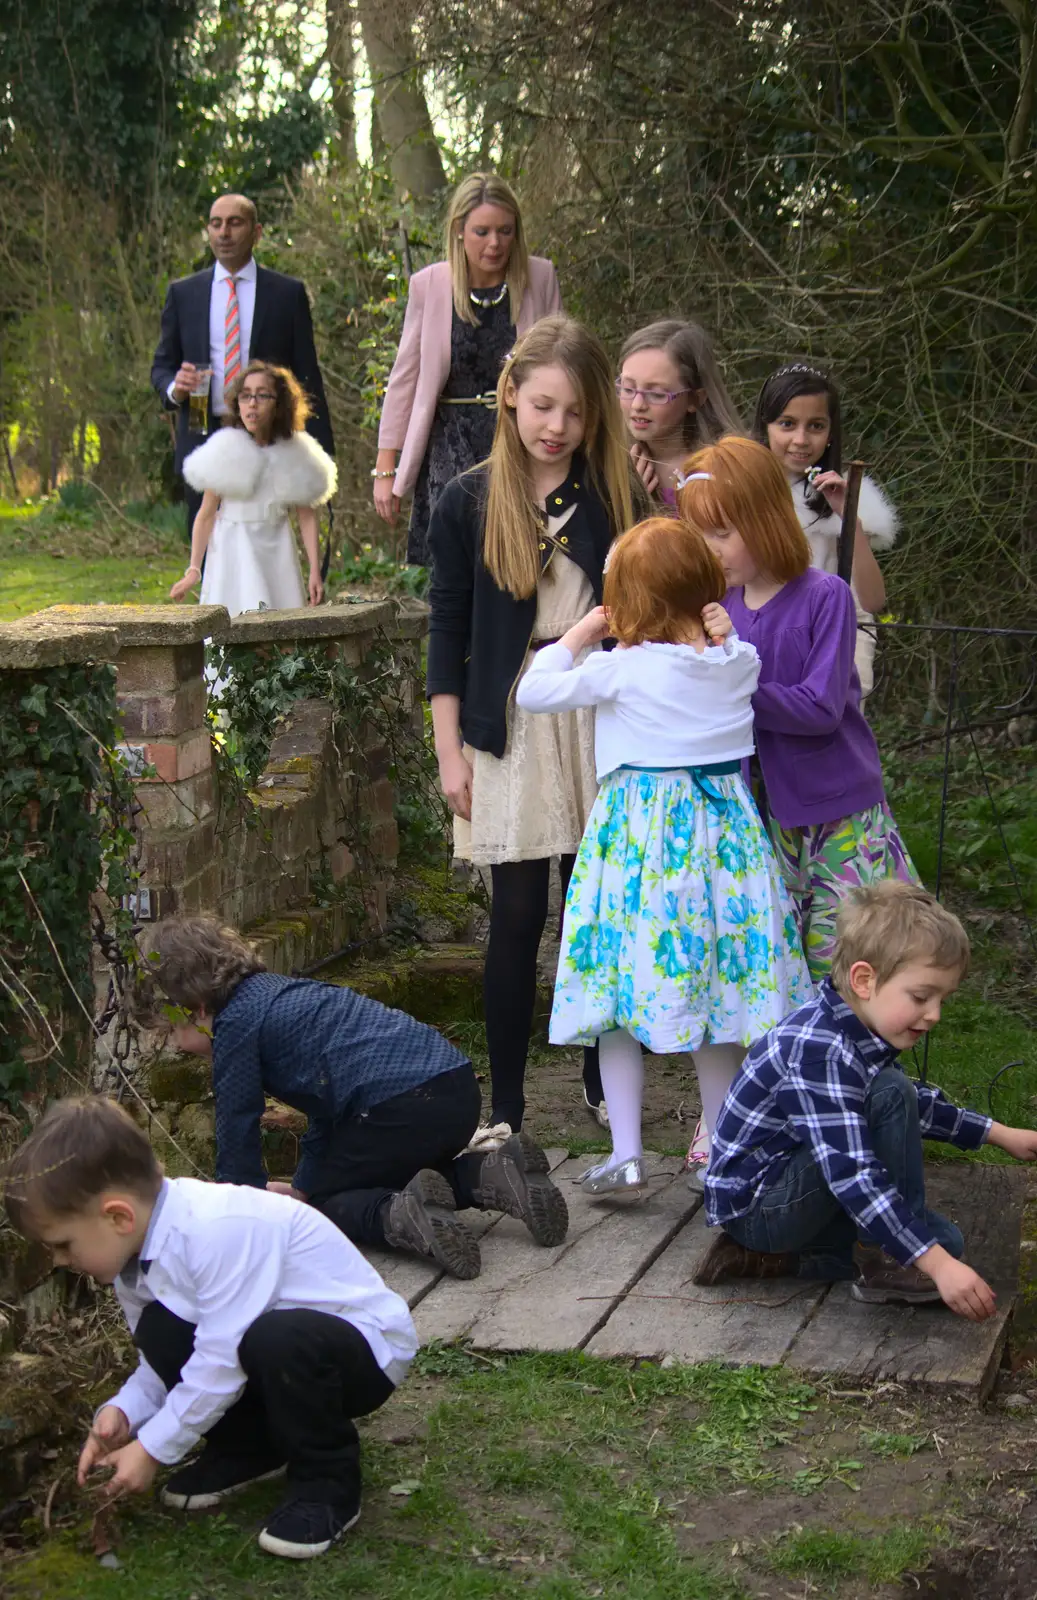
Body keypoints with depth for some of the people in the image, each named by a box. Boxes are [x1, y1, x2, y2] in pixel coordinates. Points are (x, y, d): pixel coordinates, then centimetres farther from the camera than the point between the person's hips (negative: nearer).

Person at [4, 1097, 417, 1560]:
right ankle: (247, 1447, 12)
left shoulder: (220, 1230, -32)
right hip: (287, 1342, 8)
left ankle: (328, 1483, -12)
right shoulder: (141, 1245, -3)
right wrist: (125, 1411, -13)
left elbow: (221, 1363, -29)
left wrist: (153, 1449, -20)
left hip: (370, 1348, -8)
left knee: (278, 1339, -37)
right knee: (161, 1332, -8)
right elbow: (178, 1358, 5)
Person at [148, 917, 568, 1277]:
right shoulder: (275, 991, 28)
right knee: (393, 1176, 32)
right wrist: (304, 1186, 42)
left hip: (400, 1106, -9)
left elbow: (237, 1126, 5)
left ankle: (400, 1215, -19)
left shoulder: (236, 1021, 1)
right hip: (458, 1087, 9)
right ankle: (492, 1174, 7)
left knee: (323, 1202, 11)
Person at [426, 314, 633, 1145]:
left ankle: (604, 1083, 23)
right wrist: (450, 751, -2)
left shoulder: (613, 498, 4)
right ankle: (505, 1106, 7)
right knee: (518, 914, -2)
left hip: (599, 723, 2)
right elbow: (449, 631, 2)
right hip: (511, 727, -2)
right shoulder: (470, 503, 0)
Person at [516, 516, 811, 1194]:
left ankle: (627, 1153, 1)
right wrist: (723, 633, 7)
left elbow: (533, 691, -6)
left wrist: (577, 636, 5)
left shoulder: (624, 667, -13)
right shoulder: (738, 662, -1)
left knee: (619, 988, 4)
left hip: (640, 836, -4)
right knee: (716, 997, 13)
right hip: (723, 831, 4)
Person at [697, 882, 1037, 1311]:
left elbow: (917, 1104, 26)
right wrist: (938, 1265, -37)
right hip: (753, 1205, -10)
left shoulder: (859, 1032, 4)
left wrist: (999, 1134, 25)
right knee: (890, 1094, -23)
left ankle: (765, 1257, 5)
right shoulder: (817, 1053, -28)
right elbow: (852, 1178, -35)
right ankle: (884, 1262, -14)